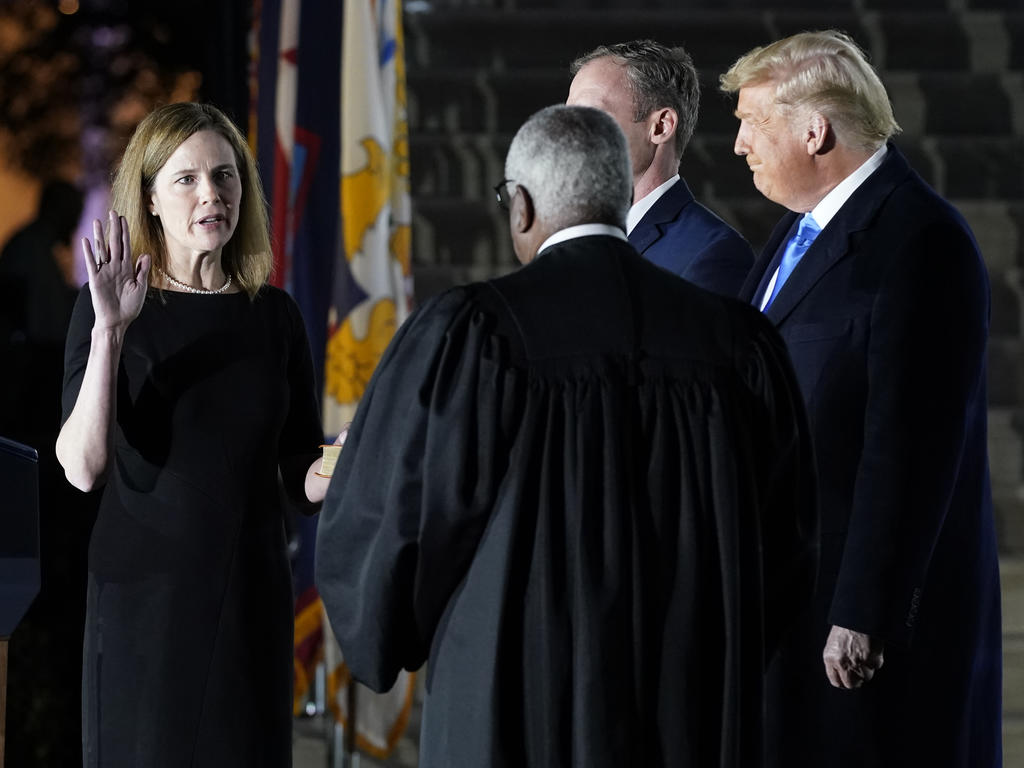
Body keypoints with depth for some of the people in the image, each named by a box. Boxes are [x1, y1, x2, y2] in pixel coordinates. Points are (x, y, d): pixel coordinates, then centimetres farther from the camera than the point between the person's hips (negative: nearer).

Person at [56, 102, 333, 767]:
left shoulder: (273, 314, 6)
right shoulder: (106, 309, -4)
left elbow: (300, 473, 11)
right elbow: (82, 467, -15)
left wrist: (335, 471, -12)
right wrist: (109, 330, -23)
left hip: (251, 594, 3)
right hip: (144, 594, -3)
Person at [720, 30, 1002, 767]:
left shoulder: (919, 242, -16)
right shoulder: (806, 225, 14)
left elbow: (911, 449, -20)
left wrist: (863, 615, -21)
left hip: (877, 596, -9)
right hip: (791, 587, 9)